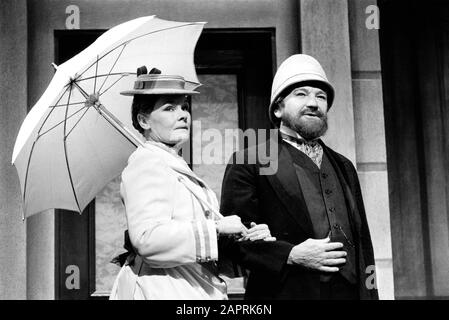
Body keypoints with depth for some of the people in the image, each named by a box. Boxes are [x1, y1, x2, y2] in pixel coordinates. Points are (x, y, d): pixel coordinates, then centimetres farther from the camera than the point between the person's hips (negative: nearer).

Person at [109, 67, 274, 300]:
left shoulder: (178, 168, 19)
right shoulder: (146, 162, -11)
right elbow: (147, 239, -24)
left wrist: (248, 239, 0)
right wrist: (216, 226, -19)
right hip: (160, 290, -9)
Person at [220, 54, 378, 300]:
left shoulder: (344, 168, 17)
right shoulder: (248, 163, -1)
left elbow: (363, 244, 16)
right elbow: (233, 239, -7)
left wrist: (369, 293, 8)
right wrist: (291, 255, -16)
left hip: (350, 292, 5)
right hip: (284, 292, -5)